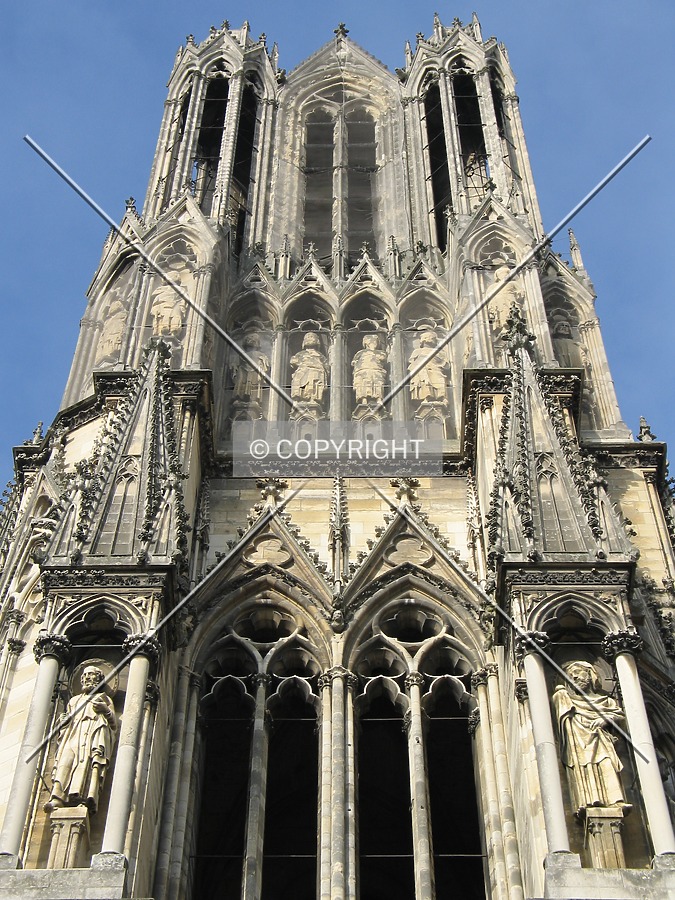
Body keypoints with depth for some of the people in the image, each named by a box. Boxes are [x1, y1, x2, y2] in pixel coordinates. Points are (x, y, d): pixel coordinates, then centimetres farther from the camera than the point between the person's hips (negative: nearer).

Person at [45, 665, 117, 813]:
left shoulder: (103, 698, 30)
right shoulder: (74, 700, 38)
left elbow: (113, 725, 19)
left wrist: (106, 710, 0)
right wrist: (64, 721, 5)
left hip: (94, 731, -3)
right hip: (73, 734, 3)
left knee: (88, 759, -30)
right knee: (65, 760, -26)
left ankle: (84, 797, -49)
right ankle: (57, 798, -43)